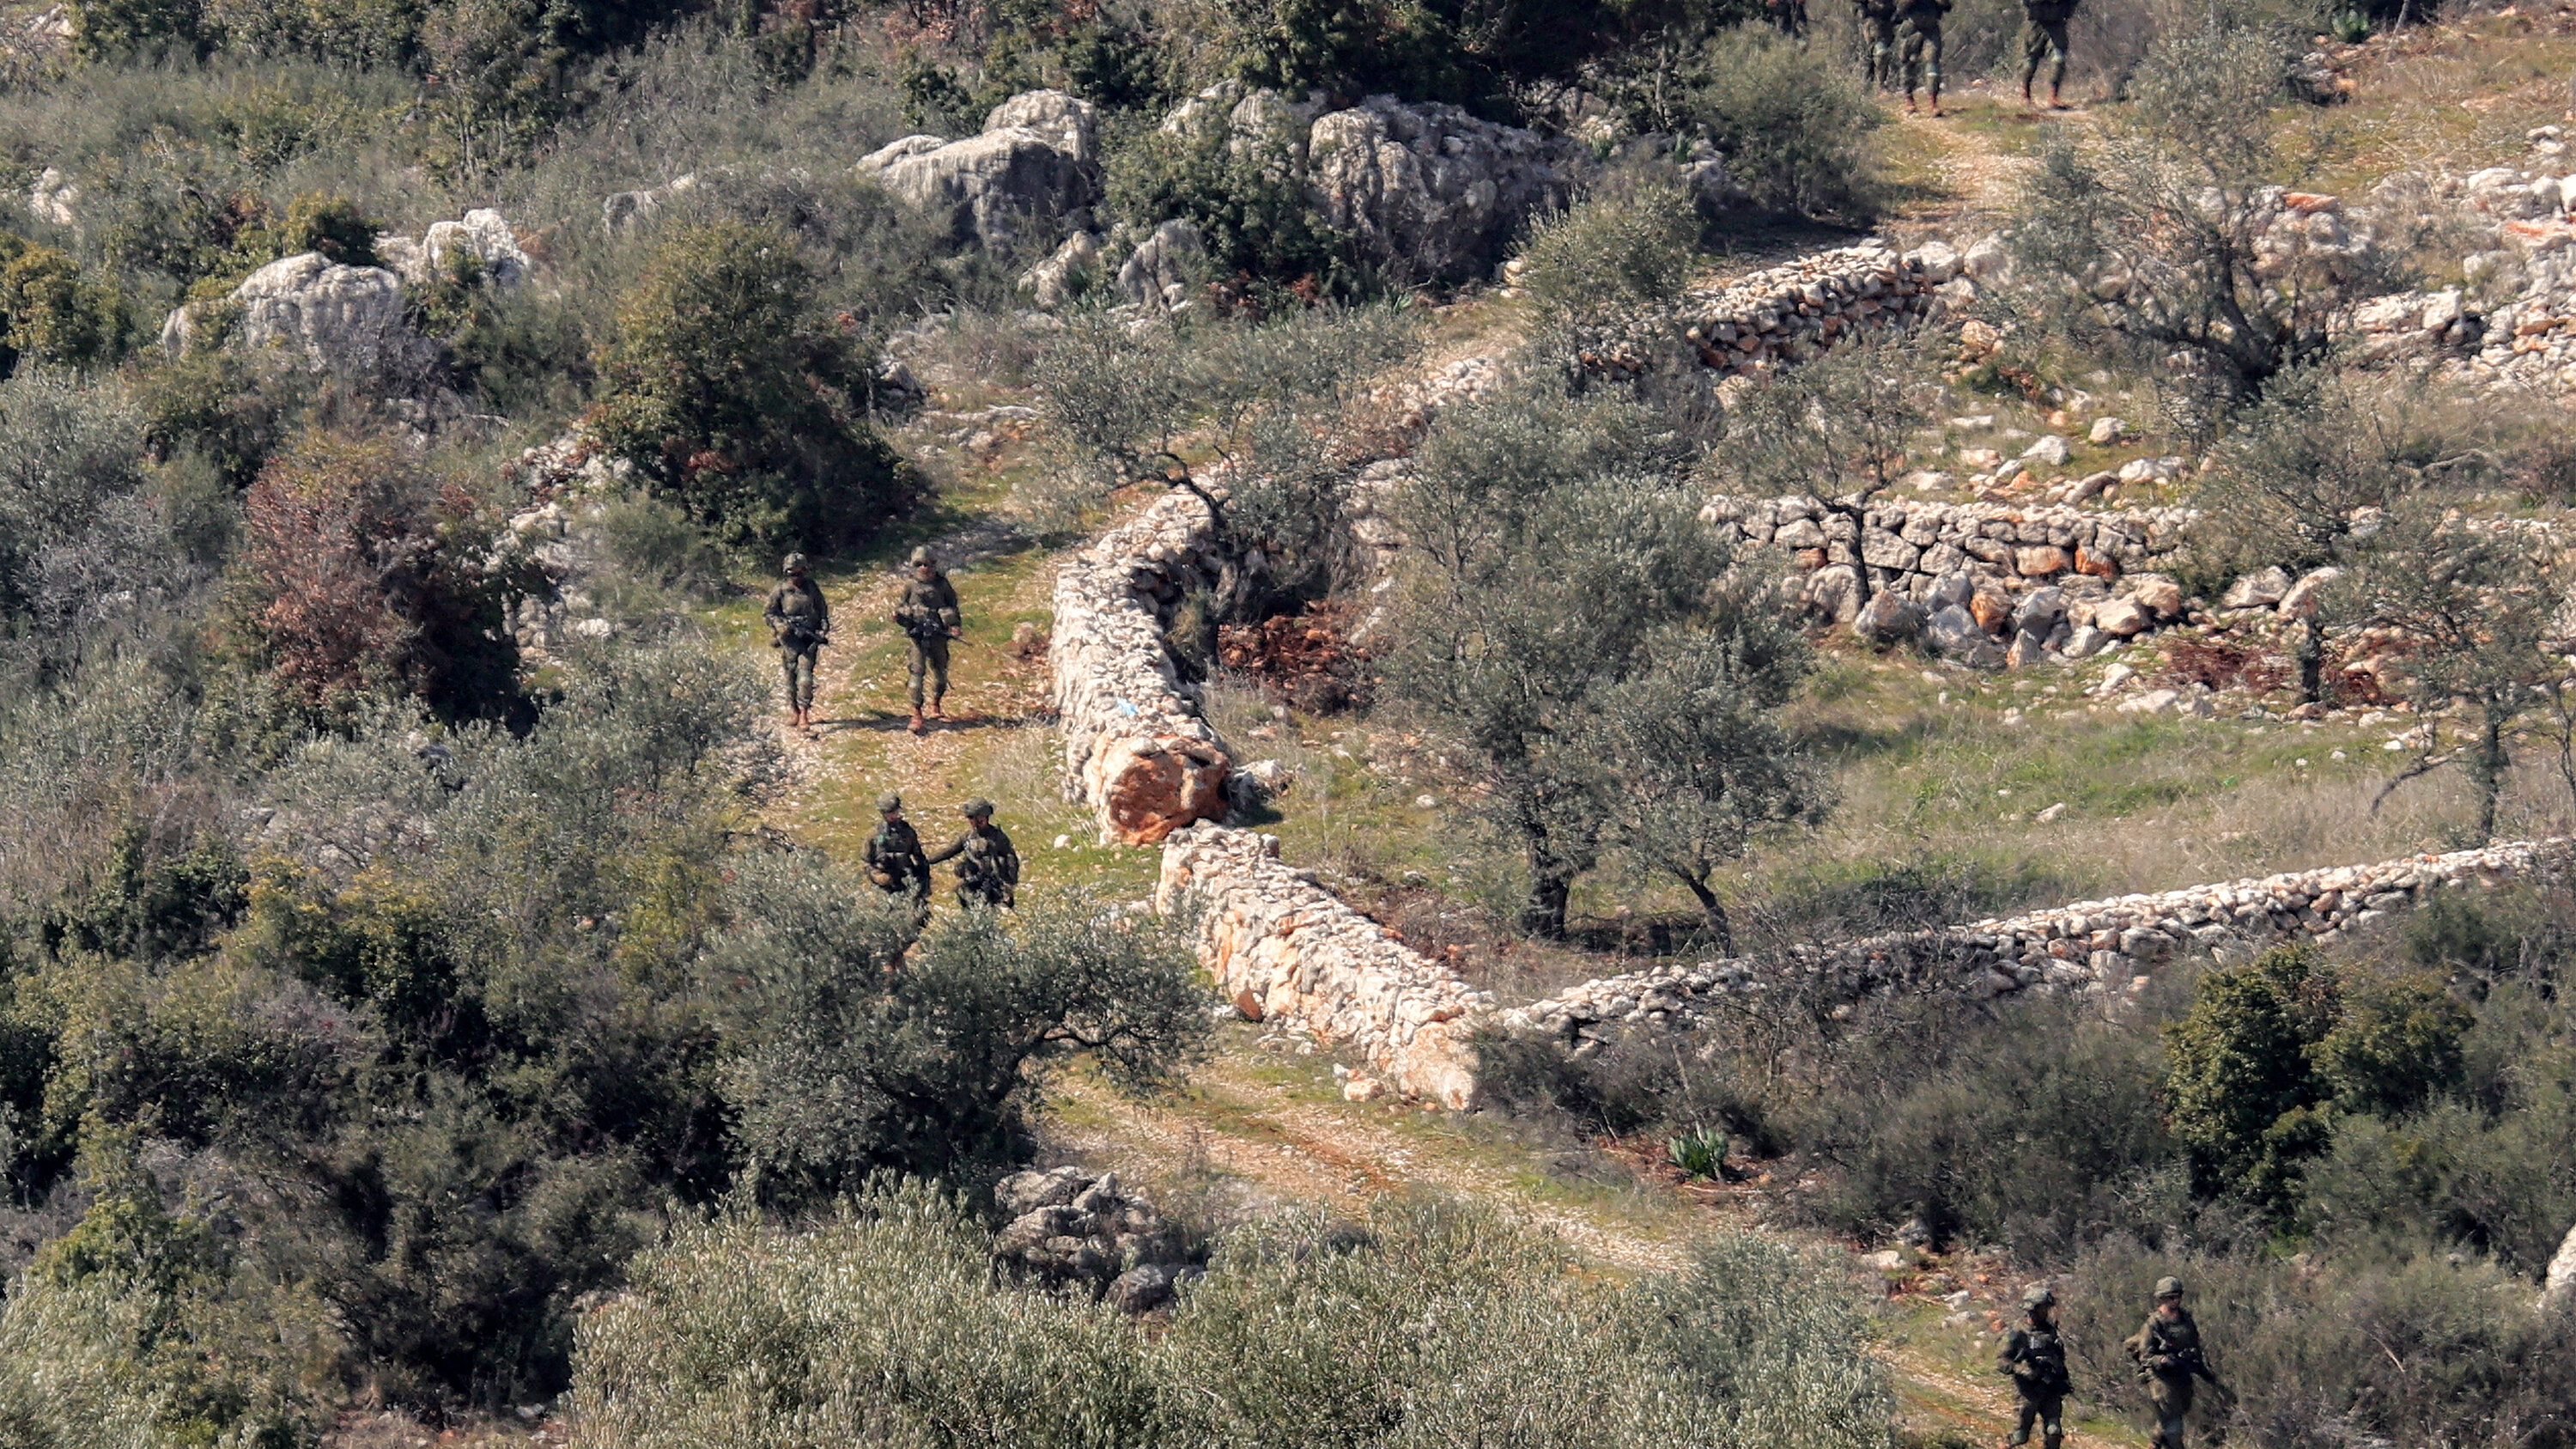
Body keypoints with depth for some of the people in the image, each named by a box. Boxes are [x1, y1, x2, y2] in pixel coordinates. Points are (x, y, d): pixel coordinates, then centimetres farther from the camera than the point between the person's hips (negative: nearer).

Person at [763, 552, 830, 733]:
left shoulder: (811, 588, 7)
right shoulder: (780, 590, 1)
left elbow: (822, 610, 13)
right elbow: (768, 613, 4)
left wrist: (824, 629, -1)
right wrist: (780, 625, -13)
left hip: (809, 638, 0)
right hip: (789, 638, 0)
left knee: (805, 675, -11)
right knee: (791, 675, 7)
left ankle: (804, 715, -14)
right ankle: (792, 708, 26)